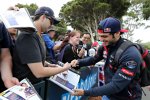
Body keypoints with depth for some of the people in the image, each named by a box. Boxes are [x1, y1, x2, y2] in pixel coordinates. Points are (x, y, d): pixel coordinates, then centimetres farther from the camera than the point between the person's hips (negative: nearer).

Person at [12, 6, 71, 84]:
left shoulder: (37, 35, 11)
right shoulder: (28, 36, -22)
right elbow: (39, 72, -26)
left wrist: (48, 65, 5)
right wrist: (64, 68, -14)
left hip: (38, 82, 9)